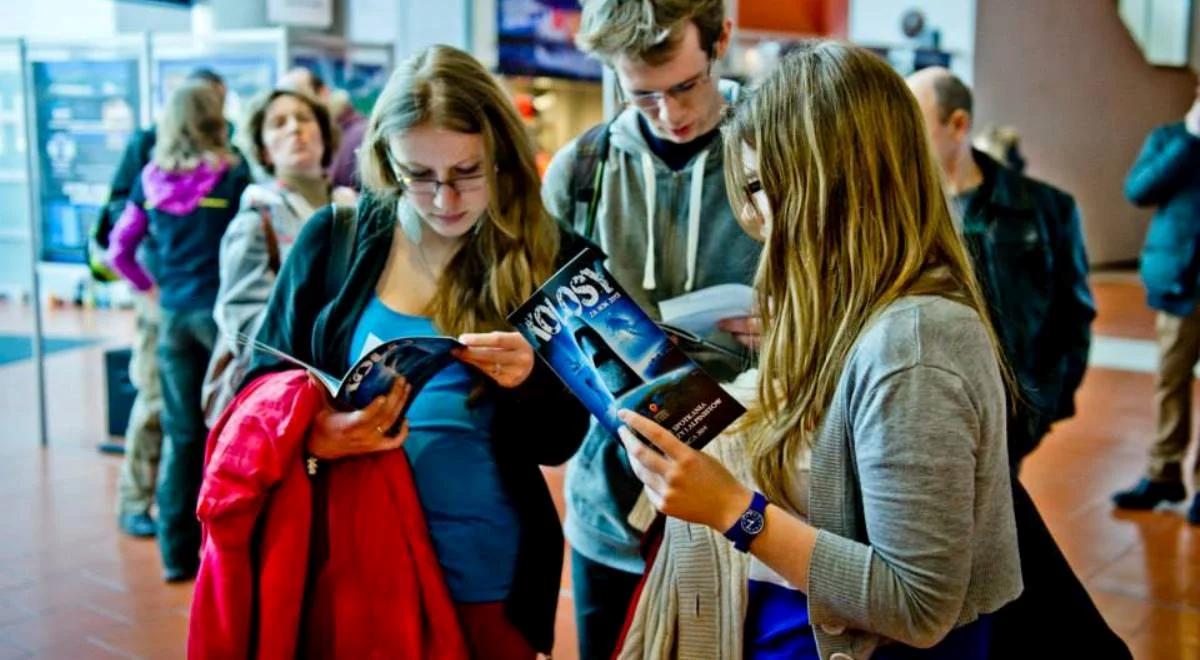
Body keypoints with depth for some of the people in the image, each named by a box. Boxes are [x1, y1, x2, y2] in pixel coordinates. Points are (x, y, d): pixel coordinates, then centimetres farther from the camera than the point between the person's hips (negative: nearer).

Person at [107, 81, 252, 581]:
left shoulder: (151, 180, 3)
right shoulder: (234, 176, -8)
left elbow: (118, 251, 7)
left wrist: (151, 288, 16)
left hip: (174, 313, 4)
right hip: (223, 310, -4)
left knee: (181, 435, 11)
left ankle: (178, 553, 18)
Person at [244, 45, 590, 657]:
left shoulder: (550, 258, -5)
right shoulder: (333, 238, -3)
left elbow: (560, 444, -1)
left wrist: (530, 381, -22)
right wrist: (311, 436, -18)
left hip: (487, 576, 0)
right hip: (345, 559, 1)